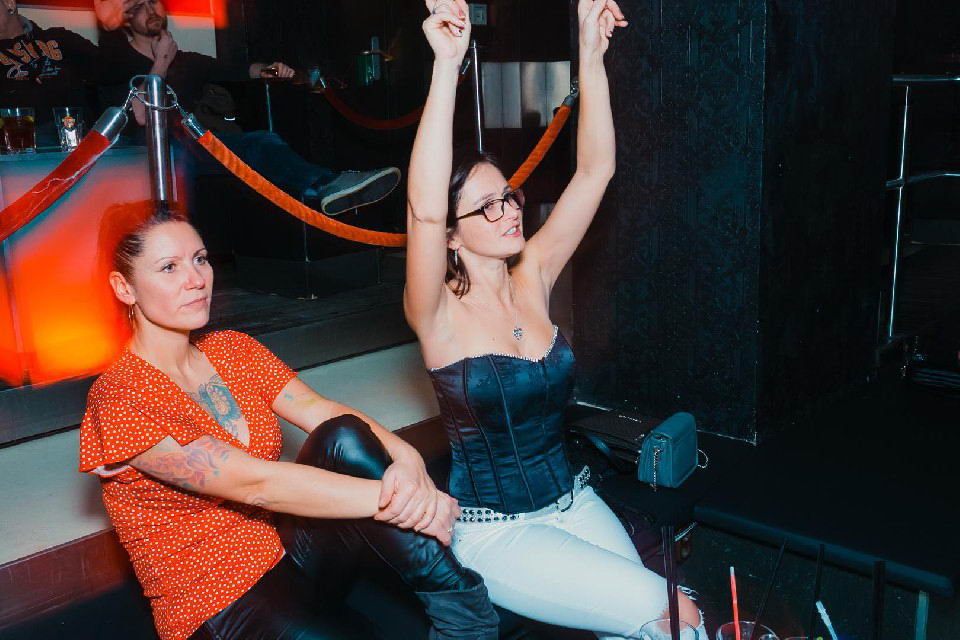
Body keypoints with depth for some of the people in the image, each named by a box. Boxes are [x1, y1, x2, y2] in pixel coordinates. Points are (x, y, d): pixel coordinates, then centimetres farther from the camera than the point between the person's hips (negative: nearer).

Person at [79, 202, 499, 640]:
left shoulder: (233, 350, 7)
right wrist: (396, 497, -28)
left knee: (345, 438, -23)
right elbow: (256, 483, -25)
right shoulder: (120, 401, -15)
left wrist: (406, 458, -28)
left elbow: (320, 411, -8)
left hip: (287, 550, 6)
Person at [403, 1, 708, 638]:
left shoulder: (532, 279, 0)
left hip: (570, 499, 5)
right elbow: (425, 208, -34)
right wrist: (446, 66, -39)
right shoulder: (438, 314, -14)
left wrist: (593, 55, -15)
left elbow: (594, 172, -6)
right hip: (492, 532, -5)